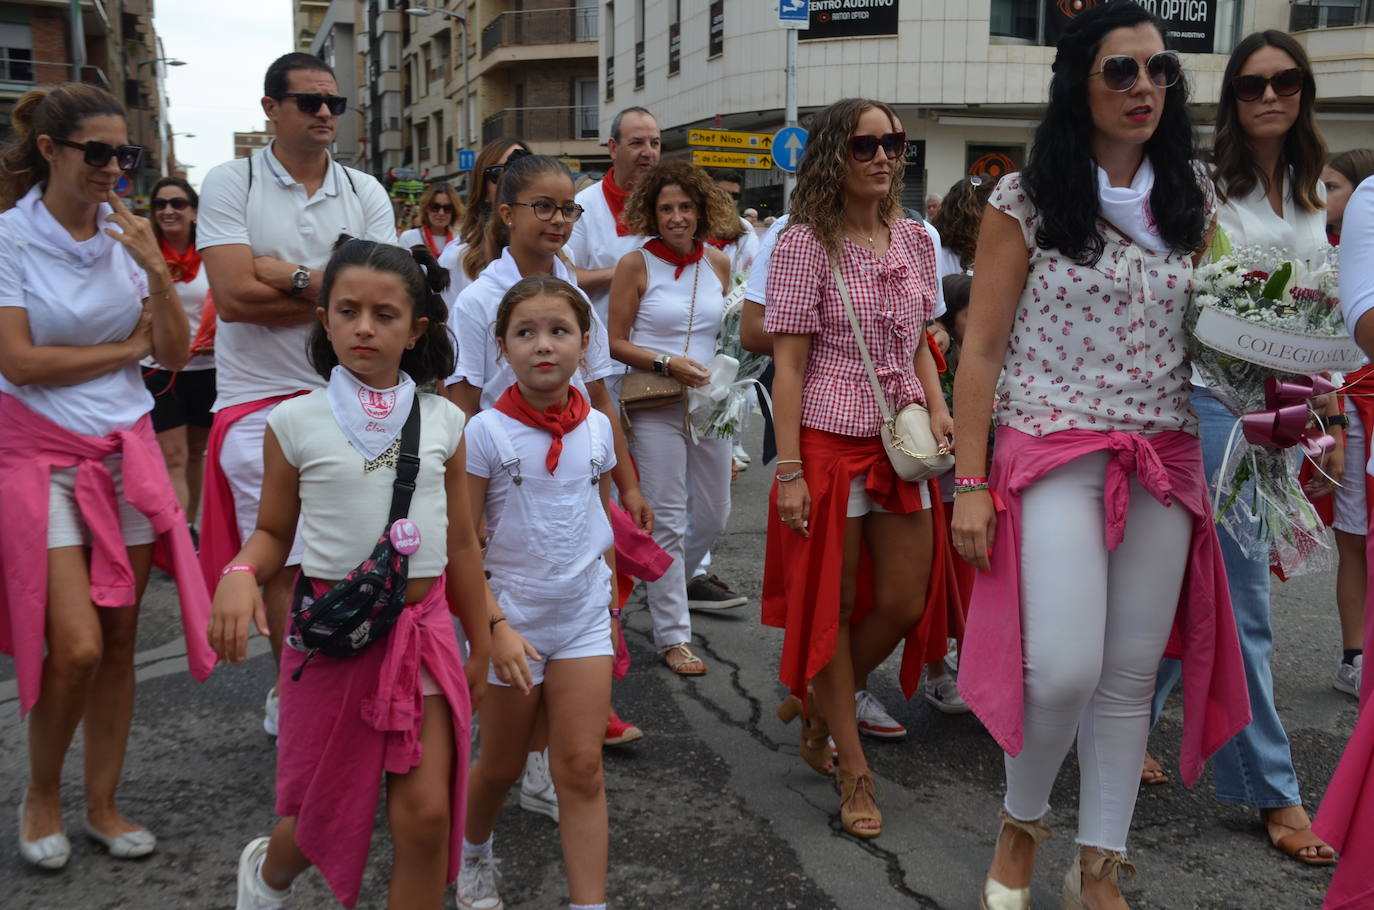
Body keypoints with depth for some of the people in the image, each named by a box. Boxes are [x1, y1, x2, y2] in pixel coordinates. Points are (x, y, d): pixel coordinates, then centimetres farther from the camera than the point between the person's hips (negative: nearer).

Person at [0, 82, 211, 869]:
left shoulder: (128, 235, 4)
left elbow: (176, 354, 2)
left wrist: (157, 270, -12)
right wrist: (127, 346, -5)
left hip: (128, 451, 4)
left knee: (119, 639, 7)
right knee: (76, 647, -9)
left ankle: (104, 805, 22)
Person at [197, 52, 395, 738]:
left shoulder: (365, 193, 9)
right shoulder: (231, 183, 0)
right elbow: (233, 296, -13)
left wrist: (286, 274, -13)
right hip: (261, 397, -3)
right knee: (286, 560, 0)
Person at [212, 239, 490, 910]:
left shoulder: (442, 421, 1)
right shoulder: (295, 421, -5)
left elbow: (461, 543, 8)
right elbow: (273, 532, 4)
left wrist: (480, 646, 13)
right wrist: (241, 574, -18)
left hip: (423, 625, 1)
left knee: (426, 814, -3)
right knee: (327, 812, 15)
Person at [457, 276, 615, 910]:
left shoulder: (596, 428, -1)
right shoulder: (486, 432, -12)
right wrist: (495, 627, -18)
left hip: (584, 618, 2)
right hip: (511, 617, -2)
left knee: (580, 768, 0)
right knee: (502, 766, 15)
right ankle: (473, 857, 44)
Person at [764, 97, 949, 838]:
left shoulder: (914, 241, 8)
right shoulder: (805, 245, -9)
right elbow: (789, 365, -11)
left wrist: (936, 407, 1)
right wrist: (788, 470, -16)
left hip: (901, 443, 6)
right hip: (829, 443, -6)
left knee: (904, 604, 9)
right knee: (831, 605, 5)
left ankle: (815, 709, 34)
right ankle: (854, 771, 18)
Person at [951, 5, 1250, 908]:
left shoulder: (1191, 199, 9)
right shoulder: (1027, 200, -3)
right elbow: (981, 348, -4)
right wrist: (970, 483, -9)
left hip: (1165, 462, 4)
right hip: (1053, 456, -4)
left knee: (1132, 675, 7)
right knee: (1064, 670, -12)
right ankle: (1022, 822, 18)